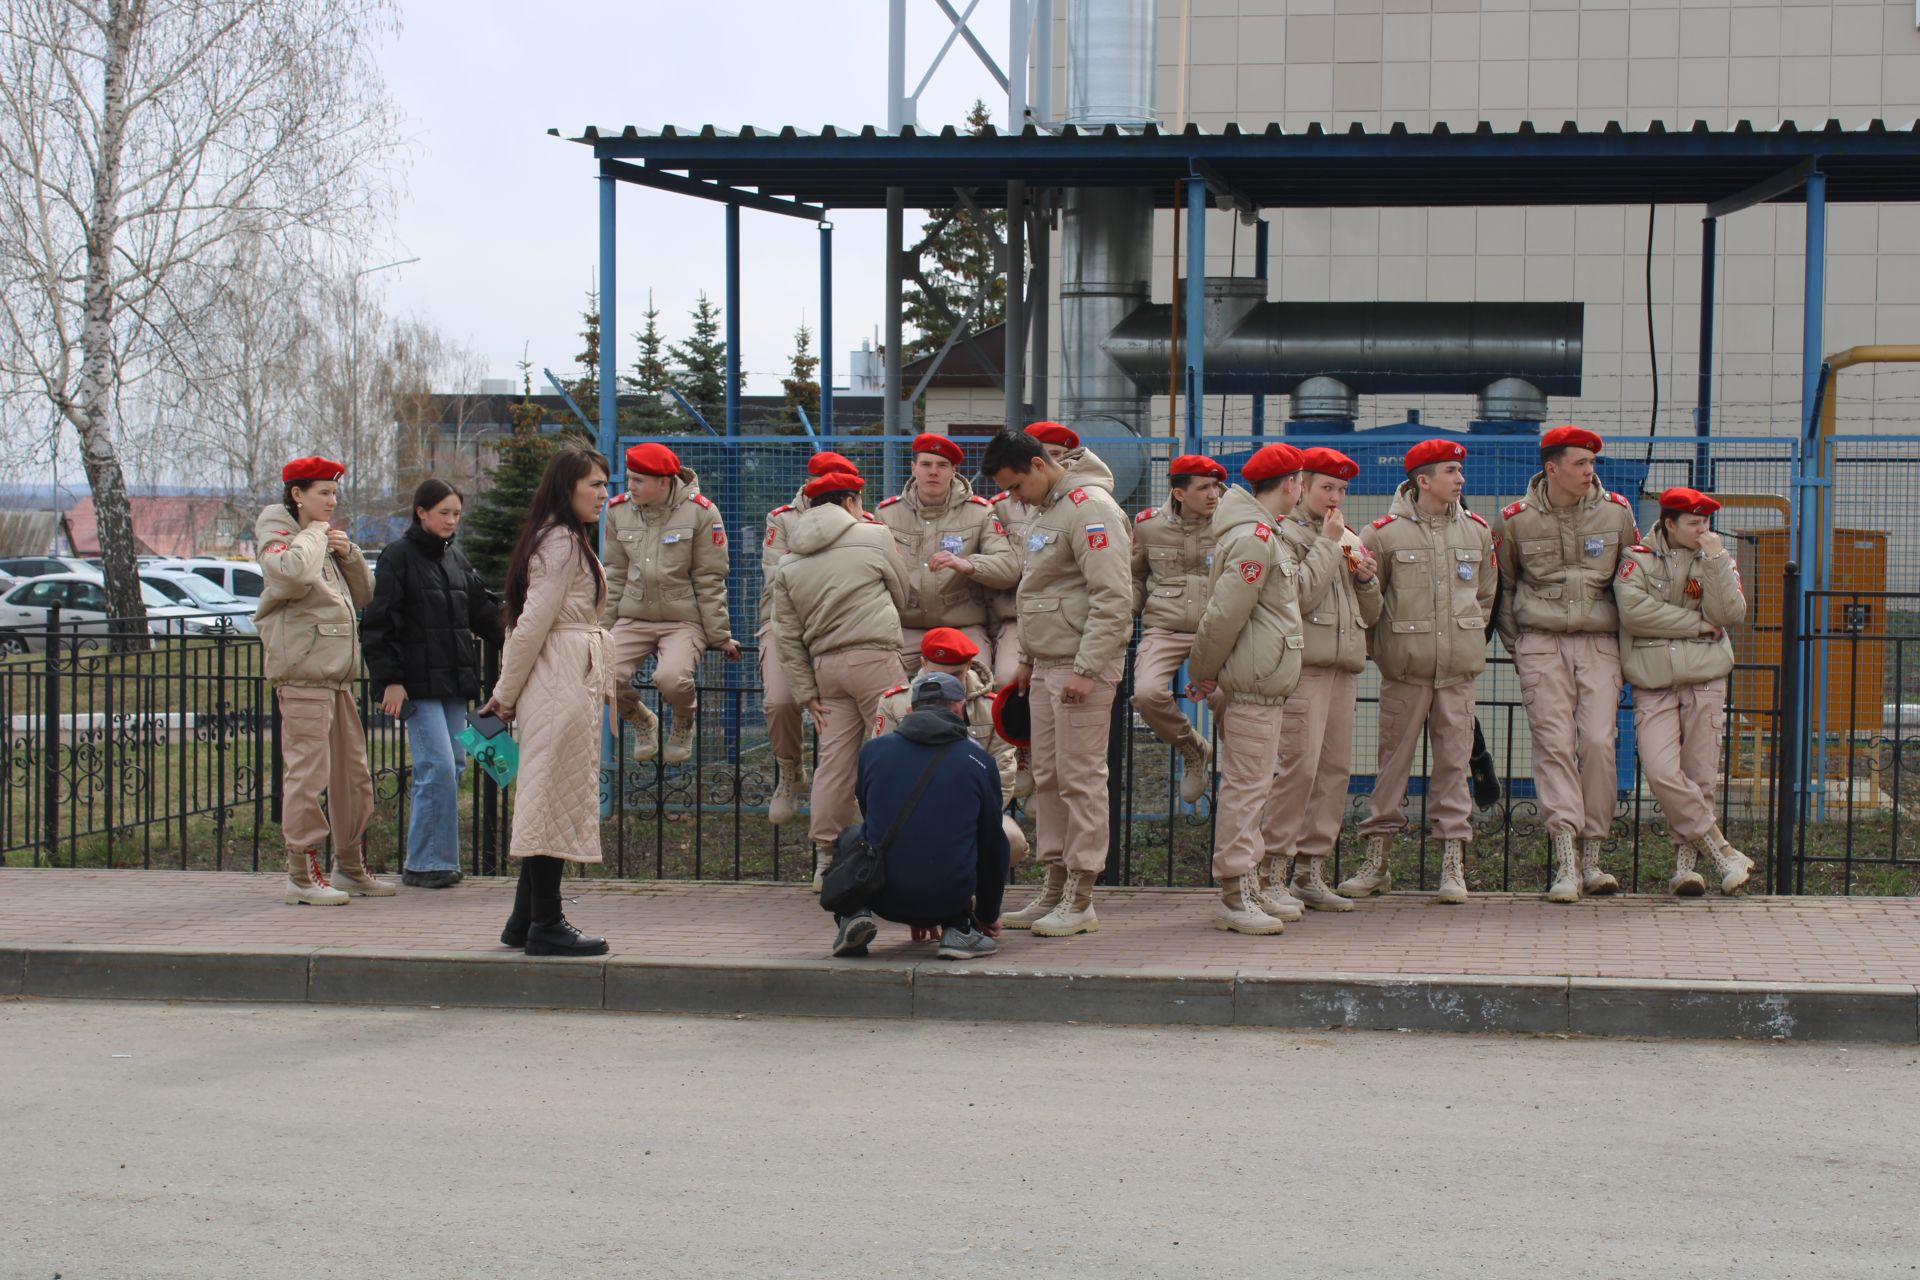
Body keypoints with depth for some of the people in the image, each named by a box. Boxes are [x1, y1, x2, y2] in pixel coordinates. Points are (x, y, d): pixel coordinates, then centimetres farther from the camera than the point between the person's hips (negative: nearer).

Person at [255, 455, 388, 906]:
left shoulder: (324, 543, 22)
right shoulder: (278, 538, -4)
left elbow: (364, 594, 21)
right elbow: (292, 573, -27)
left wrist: (348, 553, 6)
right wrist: (312, 536, -11)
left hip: (337, 676, 9)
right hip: (302, 674, -9)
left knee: (353, 775, 13)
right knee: (307, 772, -10)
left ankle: (350, 868, 23)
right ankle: (302, 875, -6)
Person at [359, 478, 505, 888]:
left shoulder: (455, 557, 15)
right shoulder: (399, 555, -6)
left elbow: (482, 608, 20)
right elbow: (380, 623, -9)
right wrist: (390, 680, -13)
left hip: (453, 681, 7)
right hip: (417, 682, -7)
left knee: (454, 766, 7)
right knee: (437, 766, -13)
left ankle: (440, 858, 15)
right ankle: (425, 864, -6)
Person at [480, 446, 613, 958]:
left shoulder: (566, 540, 20)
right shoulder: (563, 542, -12)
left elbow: (527, 624, 17)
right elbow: (533, 623, -15)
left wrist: (506, 693, 14)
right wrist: (506, 694, -8)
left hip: (569, 682, 10)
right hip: (561, 682, -10)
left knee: (549, 802, 12)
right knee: (556, 799, -6)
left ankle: (526, 921, 17)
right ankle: (545, 925, -2)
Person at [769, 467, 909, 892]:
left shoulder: (788, 562, 14)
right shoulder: (874, 537, 3)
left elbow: (787, 635, 11)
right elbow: (901, 595, 15)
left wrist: (806, 693, 12)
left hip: (825, 664, 5)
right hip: (874, 657, -5)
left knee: (833, 760, 6)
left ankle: (825, 860, 6)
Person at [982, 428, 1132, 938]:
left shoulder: (1090, 508, -15)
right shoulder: (1045, 510, 16)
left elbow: (1113, 598, -20)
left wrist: (1087, 669, -22)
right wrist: (1027, 658, 22)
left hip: (1083, 665, -10)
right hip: (1047, 664, 10)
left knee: (1081, 778, -6)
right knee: (1047, 778, 10)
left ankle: (1080, 900, -2)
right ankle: (1055, 890, 17)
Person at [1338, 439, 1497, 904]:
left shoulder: (1476, 530, 10)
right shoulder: (1384, 532, -2)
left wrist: (1468, 639, 14)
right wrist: (1384, 647, 3)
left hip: (1458, 669, 3)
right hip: (1405, 670, -2)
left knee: (1453, 761, 1)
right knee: (1393, 758, 3)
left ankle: (1453, 865, 5)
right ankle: (1376, 860, 11)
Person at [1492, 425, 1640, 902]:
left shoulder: (1617, 513, 5)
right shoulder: (1516, 520, 2)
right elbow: (1503, 586, 14)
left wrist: (1628, 640, 14)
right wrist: (1515, 645, 10)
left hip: (1600, 643, 1)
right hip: (1541, 643, -1)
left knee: (1598, 742, -9)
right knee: (1554, 744, -10)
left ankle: (1592, 858, 1)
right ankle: (1565, 863, -15)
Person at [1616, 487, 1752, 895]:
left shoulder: (1719, 559, 10)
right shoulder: (1638, 558, 3)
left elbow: (1728, 613, -5)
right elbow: (1633, 610, -13)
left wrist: (1714, 559, -12)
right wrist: (1697, 623, -8)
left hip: (1705, 682, 2)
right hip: (1653, 686, -2)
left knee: (1701, 777, -2)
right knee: (1662, 773, -18)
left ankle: (1684, 863, 12)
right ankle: (1721, 852, -8)